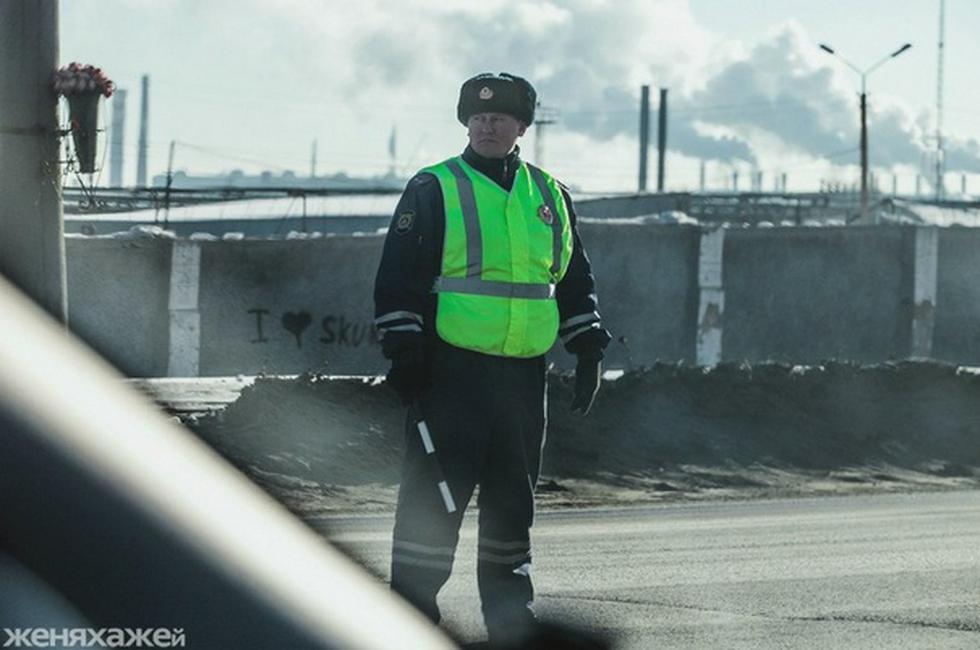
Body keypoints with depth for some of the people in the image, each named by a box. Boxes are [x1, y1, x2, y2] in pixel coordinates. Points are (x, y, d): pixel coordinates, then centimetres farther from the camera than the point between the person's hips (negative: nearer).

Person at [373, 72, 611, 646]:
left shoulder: (549, 196, 14)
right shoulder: (434, 190, -1)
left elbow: (575, 281, 21)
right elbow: (397, 277, -3)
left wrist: (589, 352, 14)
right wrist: (403, 351, -10)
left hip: (523, 376, 5)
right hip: (451, 372, -5)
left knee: (514, 500, 10)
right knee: (435, 497, -7)